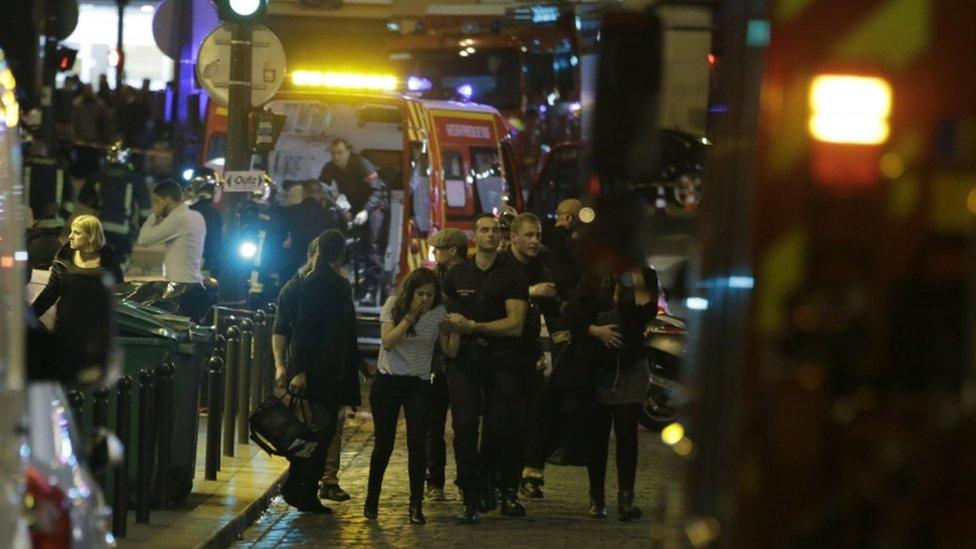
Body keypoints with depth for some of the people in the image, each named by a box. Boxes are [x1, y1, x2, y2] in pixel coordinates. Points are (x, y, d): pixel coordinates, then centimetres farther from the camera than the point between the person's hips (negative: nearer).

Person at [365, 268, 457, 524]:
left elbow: (449, 351, -4)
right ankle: (372, 499, 20)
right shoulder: (394, 306, -8)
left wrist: (455, 330, -21)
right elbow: (388, 342, -18)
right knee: (384, 443, 3)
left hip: (419, 385, 1)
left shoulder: (438, 312, -3)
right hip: (388, 381, -1)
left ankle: (416, 505, -2)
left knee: (416, 443, -10)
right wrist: (410, 316, -23)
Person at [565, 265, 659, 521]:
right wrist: (595, 330, -13)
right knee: (597, 432, 4)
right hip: (597, 366, 0)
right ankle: (596, 498, 14)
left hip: (632, 367, 0)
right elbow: (573, 312, 1)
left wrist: (638, 284, -18)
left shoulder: (645, 278, 3)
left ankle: (625, 498, -9)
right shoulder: (595, 277, 3)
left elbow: (647, 313, -11)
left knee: (627, 431, -8)